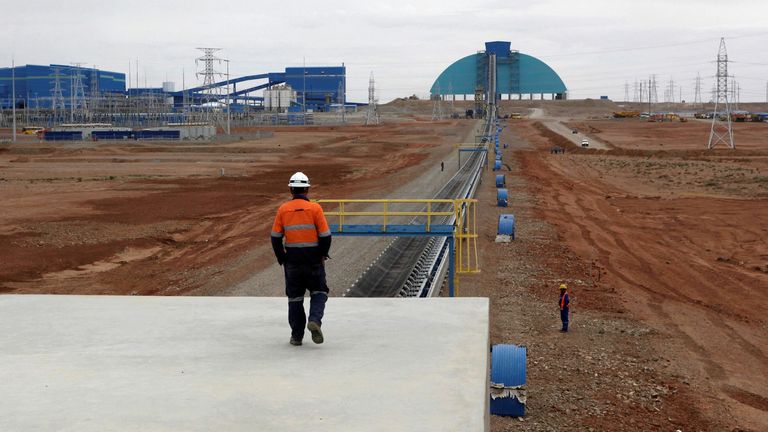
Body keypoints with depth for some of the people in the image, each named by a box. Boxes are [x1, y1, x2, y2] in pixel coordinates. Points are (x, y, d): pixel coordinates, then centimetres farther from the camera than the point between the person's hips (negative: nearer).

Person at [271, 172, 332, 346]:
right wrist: (323, 255, 7)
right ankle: (315, 320, -11)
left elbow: (276, 237, 1)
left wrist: (282, 259, 12)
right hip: (313, 258, -2)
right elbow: (325, 235, -8)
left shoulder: (283, 209, -1)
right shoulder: (314, 208, -7)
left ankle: (296, 335, 14)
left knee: (295, 297, 12)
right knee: (319, 291, 13)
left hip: (292, 259, 2)